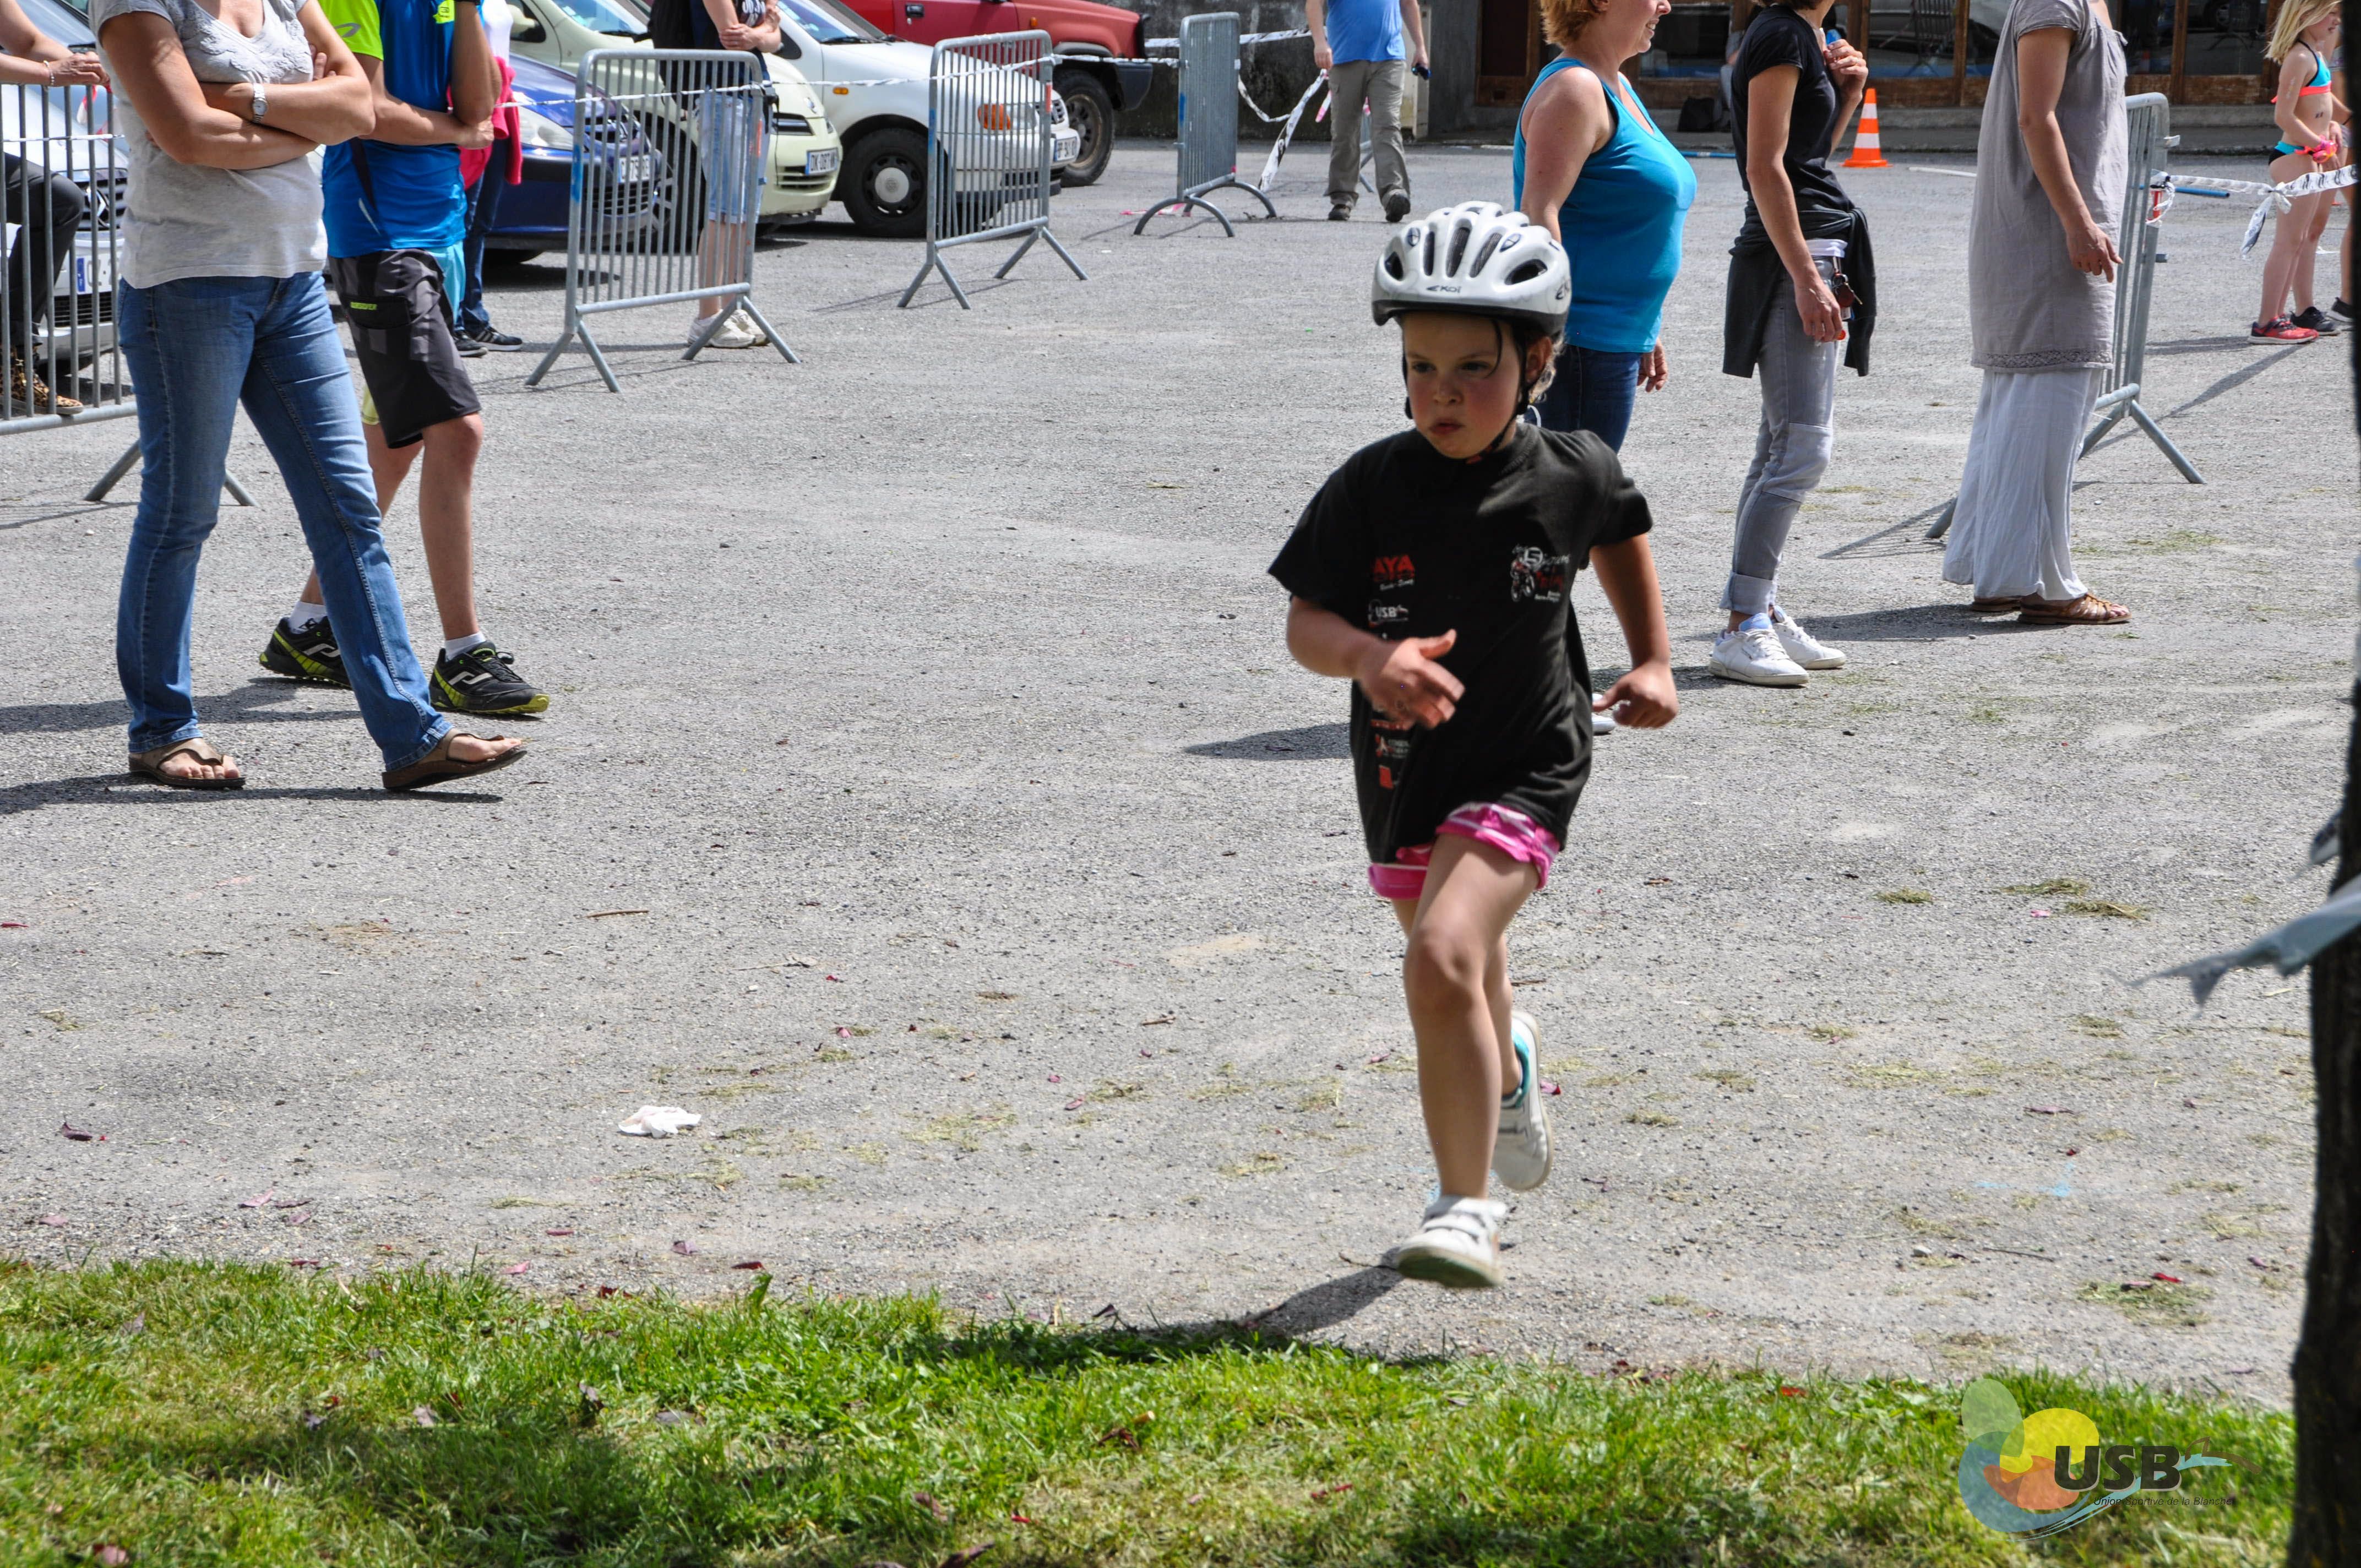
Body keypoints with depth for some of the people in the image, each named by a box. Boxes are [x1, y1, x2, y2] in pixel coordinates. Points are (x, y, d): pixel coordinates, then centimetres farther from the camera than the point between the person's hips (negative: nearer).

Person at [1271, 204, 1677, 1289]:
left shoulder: (1571, 476, -11)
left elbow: (1621, 533, 13)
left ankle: (1466, 1207, -13)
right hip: (1405, 770, 3)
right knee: (1457, 965, 25)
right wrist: (1369, 658, -33)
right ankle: (1505, 1072, 62)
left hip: (1525, 766, -3)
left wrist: (1653, 660, 7)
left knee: (1443, 959, -25)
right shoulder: (1371, 487, -13)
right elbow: (1305, 624, -12)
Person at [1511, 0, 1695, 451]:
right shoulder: (1575, 88, -13)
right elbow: (1538, 214, -21)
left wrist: (1646, 335, 25)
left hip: (1615, 343, 10)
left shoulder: (1617, 88, 17)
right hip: (1580, 344, -10)